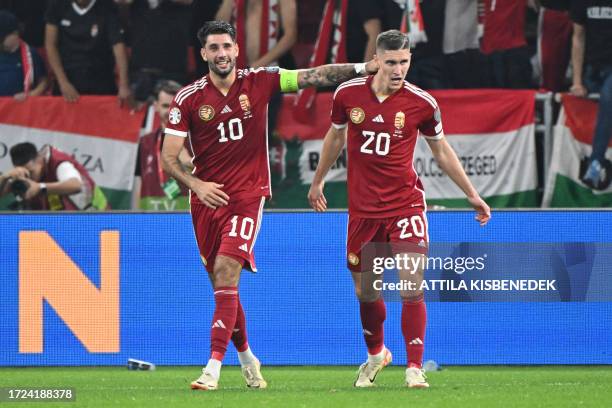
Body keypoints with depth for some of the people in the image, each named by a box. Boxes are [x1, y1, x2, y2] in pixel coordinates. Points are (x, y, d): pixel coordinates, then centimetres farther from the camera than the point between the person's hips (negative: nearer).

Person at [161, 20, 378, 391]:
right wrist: (195, 184, -18)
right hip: (207, 195, 2)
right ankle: (246, 357, 31)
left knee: (226, 271, -18)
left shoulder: (259, 82, -1)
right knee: (222, 281, 8)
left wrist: (364, 67, -10)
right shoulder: (188, 99, -1)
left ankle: (214, 367, -21)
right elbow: (169, 155, -2)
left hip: (247, 195, -2)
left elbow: (315, 76, -2)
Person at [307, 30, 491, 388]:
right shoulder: (348, 94, -4)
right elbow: (336, 136, 16)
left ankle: (415, 369, -5)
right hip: (363, 207, 2)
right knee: (365, 291, 12)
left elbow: (441, 150, 8)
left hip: (405, 204, -2)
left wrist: (472, 195, 11)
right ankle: (376, 354, 37)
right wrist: (318, 181, 26)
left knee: (412, 288, -13)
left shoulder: (421, 103, -8)